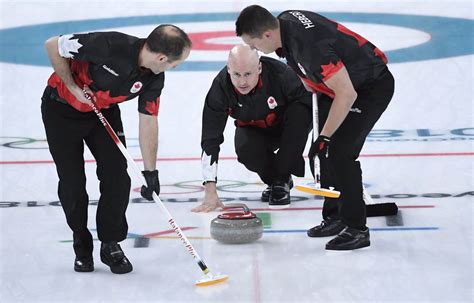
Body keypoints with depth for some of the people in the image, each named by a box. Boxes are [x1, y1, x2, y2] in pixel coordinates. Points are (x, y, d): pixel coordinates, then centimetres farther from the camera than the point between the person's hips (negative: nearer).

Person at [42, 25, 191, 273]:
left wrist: (150, 171, -8)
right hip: (62, 109, -4)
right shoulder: (110, 46, -35)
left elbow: (148, 122, -7)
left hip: (103, 111, 5)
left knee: (117, 177, -7)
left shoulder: (154, 78, -16)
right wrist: (73, 87, -20)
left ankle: (111, 245, 10)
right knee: (72, 183, -2)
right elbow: (53, 46, -26)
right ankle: (82, 248, 18)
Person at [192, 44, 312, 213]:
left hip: (289, 125, -1)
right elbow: (210, 139, -29)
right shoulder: (220, 87, -29)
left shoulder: (280, 74, -36)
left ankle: (281, 181, -19)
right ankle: (273, 180, 3)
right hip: (254, 129, 1)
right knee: (245, 150, -31)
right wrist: (210, 191, -34)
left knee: (300, 111, -34)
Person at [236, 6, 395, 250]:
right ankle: (335, 217, 20)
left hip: (372, 87, -10)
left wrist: (325, 137, -25)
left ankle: (357, 229, -9)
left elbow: (347, 94, -32)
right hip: (340, 82, 10)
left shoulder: (310, 46, -36)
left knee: (339, 151, -17)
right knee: (326, 151, 9)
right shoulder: (283, 21, -8)